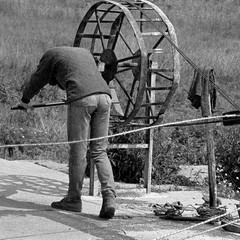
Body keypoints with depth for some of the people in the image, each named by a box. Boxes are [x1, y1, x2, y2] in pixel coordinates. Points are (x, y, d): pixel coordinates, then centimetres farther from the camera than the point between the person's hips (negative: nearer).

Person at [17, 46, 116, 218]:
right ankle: (109, 197, -5)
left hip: (81, 98, -5)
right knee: (99, 152, 8)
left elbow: (36, 81, 29)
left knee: (78, 151, 4)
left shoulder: (51, 54, 18)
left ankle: (74, 199, 13)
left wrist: (25, 101, 47)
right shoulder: (85, 52, 34)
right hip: (104, 95, 5)